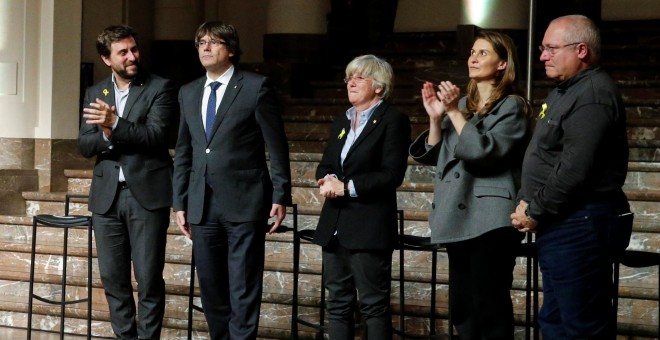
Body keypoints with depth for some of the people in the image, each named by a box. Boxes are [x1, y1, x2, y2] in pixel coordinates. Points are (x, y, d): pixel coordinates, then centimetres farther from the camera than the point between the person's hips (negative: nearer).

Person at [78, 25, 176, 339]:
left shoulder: (160, 88, -1)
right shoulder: (94, 93, 13)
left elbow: (155, 136, -12)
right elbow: (85, 146, 6)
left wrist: (116, 124, -22)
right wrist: (105, 135, -14)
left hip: (146, 194, -4)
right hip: (106, 195, 4)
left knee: (149, 279, -3)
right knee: (113, 278, 8)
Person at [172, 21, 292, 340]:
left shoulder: (256, 87, -3)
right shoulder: (188, 92, 13)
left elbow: (277, 147, -3)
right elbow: (183, 152, 16)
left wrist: (280, 196, -7)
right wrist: (180, 203, 12)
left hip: (244, 203, -5)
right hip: (203, 205, 5)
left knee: (243, 288, -2)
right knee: (210, 286, 9)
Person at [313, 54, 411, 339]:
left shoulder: (393, 121, -6)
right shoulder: (341, 121, 18)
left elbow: (392, 175, -14)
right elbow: (324, 165, 18)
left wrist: (347, 187, -17)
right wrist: (329, 179, -6)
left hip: (369, 227, -7)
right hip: (335, 225, 7)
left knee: (374, 304, -2)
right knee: (337, 303, 9)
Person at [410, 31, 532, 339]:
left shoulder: (512, 106, -4)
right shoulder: (462, 104, 17)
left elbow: (484, 152, -18)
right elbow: (433, 156, 15)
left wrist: (454, 112, -16)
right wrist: (435, 116, 1)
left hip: (490, 220, -8)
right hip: (458, 218, 8)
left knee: (490, 308, -8)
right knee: (461, 309, 11)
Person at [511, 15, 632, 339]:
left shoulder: (593, 95, -17)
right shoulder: (564, 91, 17)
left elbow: (575, 169, -23)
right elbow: (542, 158, 20)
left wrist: (535, 212, -13)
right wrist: (526, 201, 5)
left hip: (580, 225, -11)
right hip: (560, 223, 11)